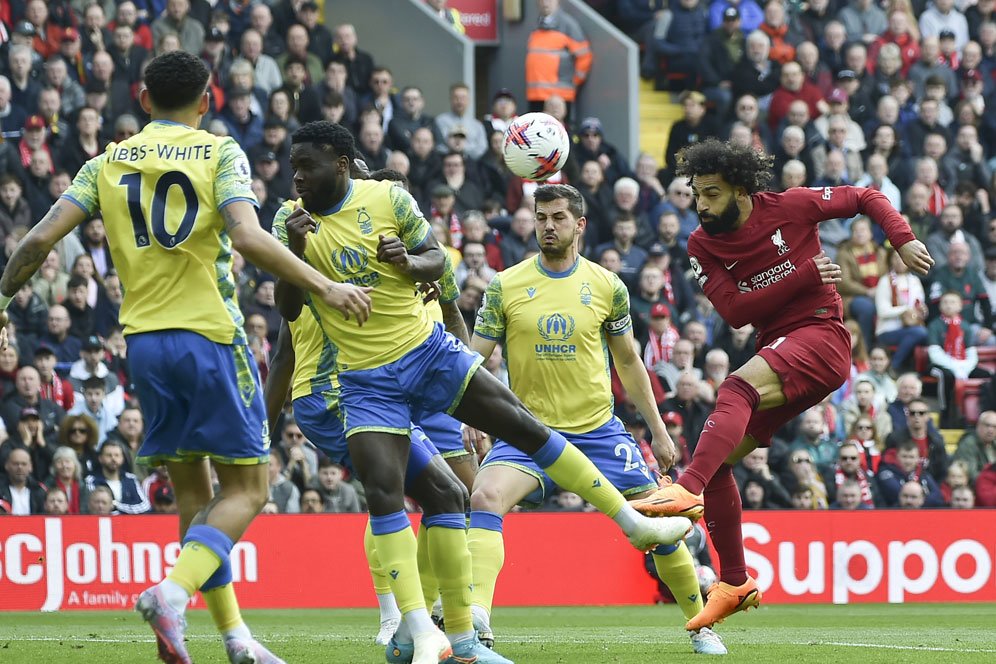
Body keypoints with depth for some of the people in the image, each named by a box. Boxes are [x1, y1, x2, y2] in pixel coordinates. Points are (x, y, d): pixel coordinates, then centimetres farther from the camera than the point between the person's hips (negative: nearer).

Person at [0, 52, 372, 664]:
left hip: (144, 339, 5)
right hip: (210, 336, -4)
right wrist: (325, 287, -18)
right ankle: (174, 590, -22)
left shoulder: (109, 164, 9)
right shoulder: (220, 154, -2)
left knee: (193, 492, 13)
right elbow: (247, 236, -19)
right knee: (246, 488, 1)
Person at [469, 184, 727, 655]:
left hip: (597, 430, 1)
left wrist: (658, 431, 15)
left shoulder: (608, 287, 3)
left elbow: (628, 363, 14)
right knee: (485, 497, -29)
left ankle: (700, 625, 22)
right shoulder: (505, 287, -2)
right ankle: (475, 619, -37)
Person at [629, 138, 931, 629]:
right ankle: (735, 583, 8)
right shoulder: (703, 245, 4)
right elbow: (734, 311, -8)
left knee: (738, 386, -33)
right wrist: (805, 274, -15)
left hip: (820, 335, -6)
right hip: (776, 352, 6)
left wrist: (903, 240, -7)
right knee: (716, 457, -1)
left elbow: (866, 198, 8)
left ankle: (686, 491, -50)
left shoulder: (790, 207, -5)